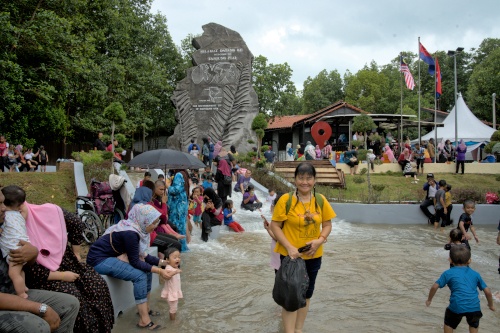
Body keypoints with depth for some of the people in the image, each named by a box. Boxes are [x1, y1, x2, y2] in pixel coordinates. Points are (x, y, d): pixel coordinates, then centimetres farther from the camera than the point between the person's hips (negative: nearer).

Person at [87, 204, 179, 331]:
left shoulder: (137, 228, 0)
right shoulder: (130, 233, -26)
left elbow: (142, 255, 8)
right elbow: (135, 262, -22)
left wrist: (162, 262, 3)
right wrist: (158, 271, -23)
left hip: (112, 255, 9)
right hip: (99, 259, -9)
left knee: (147, 269, 2)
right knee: (140, 275, -20)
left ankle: (145, 308, 14)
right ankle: (144, 320, -13)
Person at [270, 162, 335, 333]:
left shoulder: (321, 200, -3)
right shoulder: (285, 199, -15)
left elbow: (327, 224, 5)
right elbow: (275, 225, -12)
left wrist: (320, 240, -14)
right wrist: (289, 247, -21)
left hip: (313, 256, 5)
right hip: (290, 255, -4)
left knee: (306, 295, 18)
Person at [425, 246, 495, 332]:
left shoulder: (448, 273, 8)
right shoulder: (475, 274, 17)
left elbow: (435, 287, 1)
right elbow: (487, 291, 18)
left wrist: (429, 299, 16)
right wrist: (491, 304, 36)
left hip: (457, 306, -3)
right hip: (474, 306, 3)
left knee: (449, 323, 26)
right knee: (474, 325, 33)